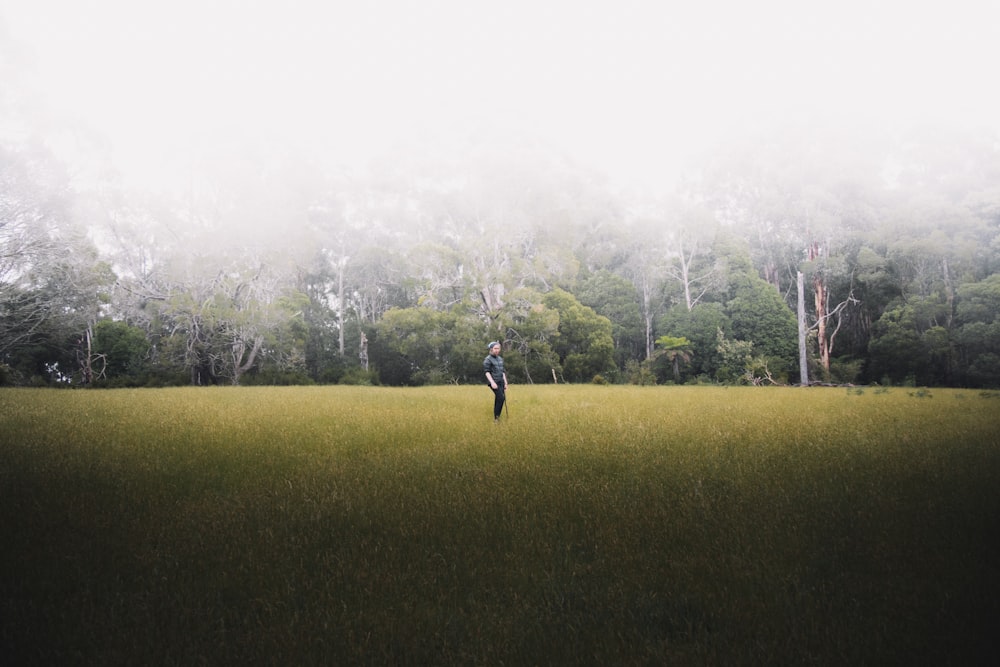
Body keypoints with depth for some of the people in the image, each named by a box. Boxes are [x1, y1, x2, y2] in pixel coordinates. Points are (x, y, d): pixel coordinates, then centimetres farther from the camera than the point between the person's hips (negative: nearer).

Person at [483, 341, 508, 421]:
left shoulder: (500, 359, 16)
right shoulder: (488, 359, -6)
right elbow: (487, 372, -12)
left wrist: (505, 383, 15)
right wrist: (492, 382, -23)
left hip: (500, 382, 7)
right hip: (493, 382, -7)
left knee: (498, 400, 5)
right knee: (501, 398, -17)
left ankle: (496, 417, 10)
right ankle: (496, 417, -10)